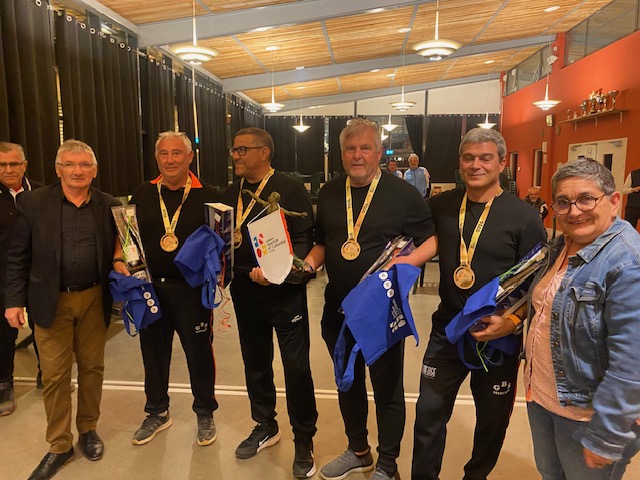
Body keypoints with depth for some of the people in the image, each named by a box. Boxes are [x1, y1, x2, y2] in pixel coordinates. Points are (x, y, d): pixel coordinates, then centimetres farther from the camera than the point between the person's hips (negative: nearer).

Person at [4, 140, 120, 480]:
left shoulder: (109, 206, 1)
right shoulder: (32, 202, -3)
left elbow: (117, 251, 8)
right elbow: (17, 256, -1)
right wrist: (14, 300, -5)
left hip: (94, 299, 1)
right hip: (51, 301, -1)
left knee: (92, 367, 12)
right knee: (54, 375, 6)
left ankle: (88, 429, 33)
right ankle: (59, 445, 23)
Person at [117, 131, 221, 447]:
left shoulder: (208, 196, -3)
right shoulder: (143, 195, 6)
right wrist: (119, 259, -4)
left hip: (192, 288, -3)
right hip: (150, 287, 4)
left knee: (199, 353, 8)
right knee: (153, 351, 16)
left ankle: (205, 414, 30)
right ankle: (157, 413, 38)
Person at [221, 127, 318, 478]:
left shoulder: (290, 189, -9)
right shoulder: (230, 194, 11)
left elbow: (304, 238, -14)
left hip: (285, 292, -6)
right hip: (245, 294, 6)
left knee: (296, 367, 2)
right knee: (255, 362, 18)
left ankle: (303, 442, 21)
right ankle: (265, 426, 39)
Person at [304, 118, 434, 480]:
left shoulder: (403, 194, -9)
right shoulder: (329, 193, 5)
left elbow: (433, 238, -3)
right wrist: (309, 262, -5)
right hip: (338, 308, 5)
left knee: (387, 388, 11)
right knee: (348, 382, 21)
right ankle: (358, 450, 44)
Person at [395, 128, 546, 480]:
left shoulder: (524, 217, -12)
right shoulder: (442, 206, -1)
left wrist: (512, 321, -23)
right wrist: (405, 261, 1)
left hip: (500, 337, -2)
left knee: (492, 419, 17)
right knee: (429, 412, 9)